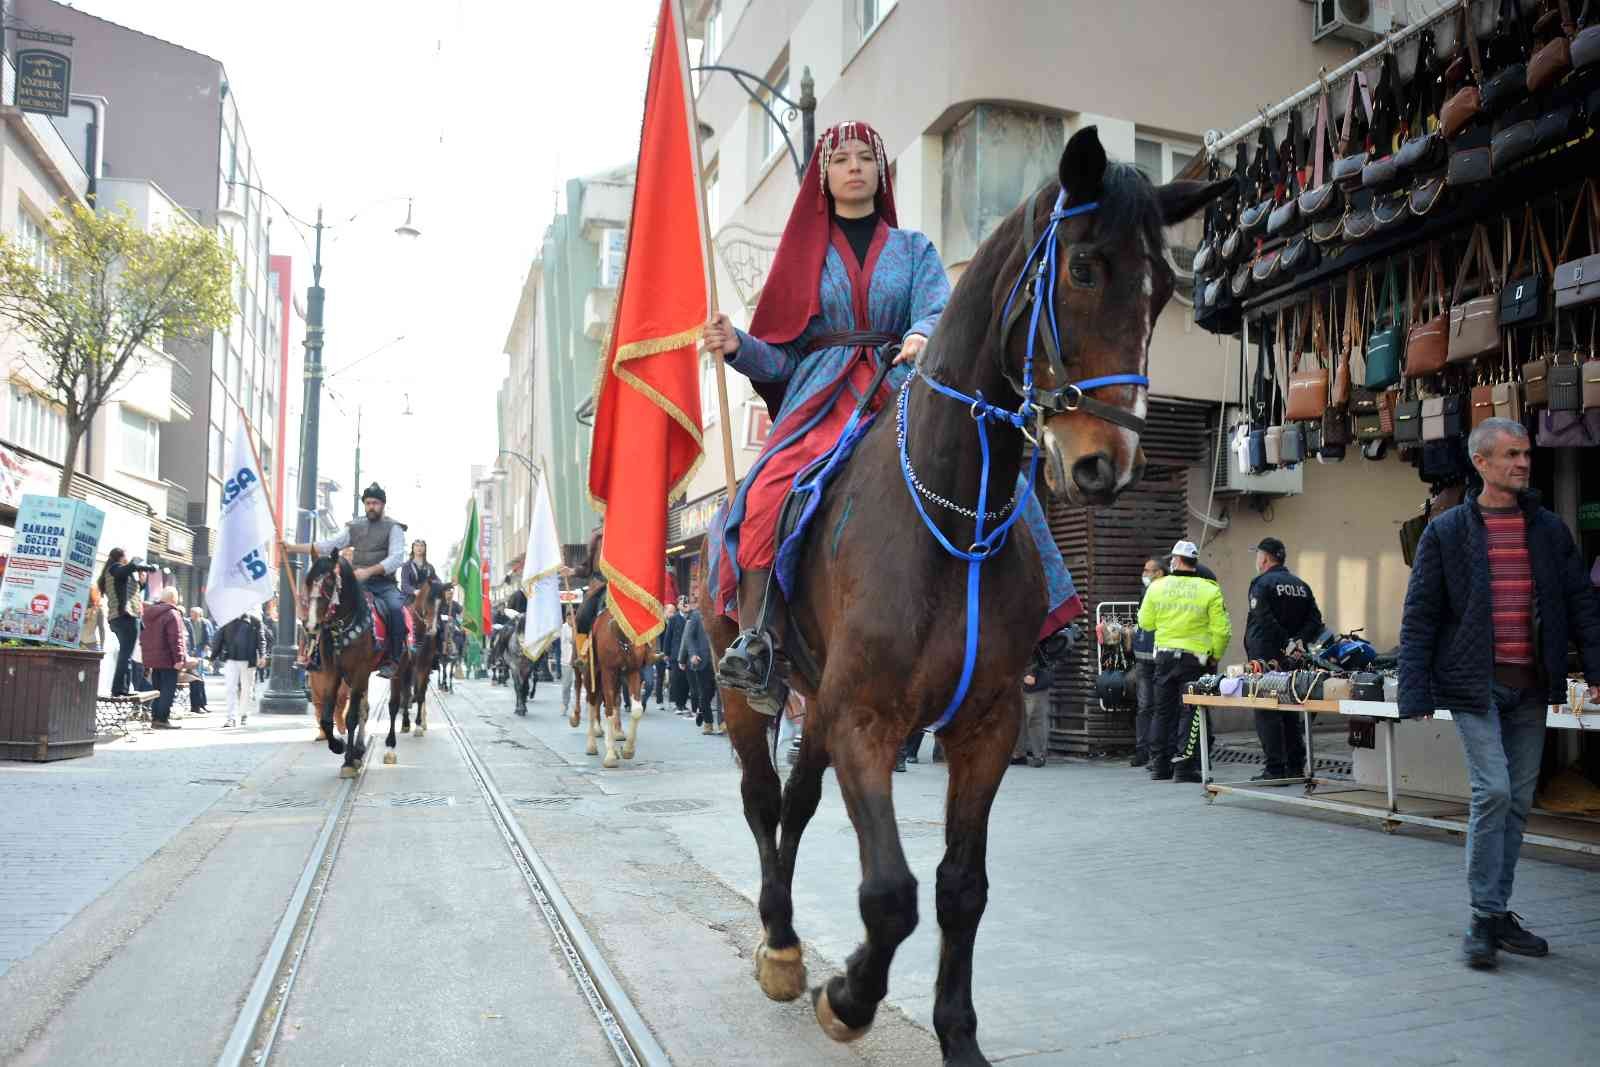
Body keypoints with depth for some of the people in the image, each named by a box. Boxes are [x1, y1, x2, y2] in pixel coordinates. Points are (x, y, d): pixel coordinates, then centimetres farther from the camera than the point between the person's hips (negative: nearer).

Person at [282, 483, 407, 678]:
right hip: (358, 583, 5)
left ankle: (393, 660, -26)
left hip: (384, 583, -5)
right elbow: (327, 546, 13)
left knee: (396, 607, -32)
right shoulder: (355, 528, 17)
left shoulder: (393, 528, 2)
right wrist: (293, 548, 4)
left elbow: (396, 558, -12)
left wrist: (369, 571, -23)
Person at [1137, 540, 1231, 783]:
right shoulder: (1210, 591, -7)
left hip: (1165, 656, 3)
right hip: (1195, 658, -3)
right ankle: (1184, 766, 1)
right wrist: (1215, 656, 5)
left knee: (1164, 711, 13)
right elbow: (1221, 630, -9)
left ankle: (1160, 765, 19)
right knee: (1190, 712, 3)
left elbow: (1145, 622, 6)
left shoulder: (1157, 587, -1)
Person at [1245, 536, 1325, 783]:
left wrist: (1286, 643, -16)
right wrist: (1299, 641, -4)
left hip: (1267, 660, -7)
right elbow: (1315, 621, 6)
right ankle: (1296, 767, 19)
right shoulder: (1302, 586, 14)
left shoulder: (1262, 583, -8)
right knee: (1291, 713, 15)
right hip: (1292, 662, 7)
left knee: (1267, 714, -3)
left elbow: (1264, 622, -20)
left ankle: (1275, 770, -6)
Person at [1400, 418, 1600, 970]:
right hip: (1475, 685, -4)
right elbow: (1419, 617, -3)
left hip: (1531, 686, 5)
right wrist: (1415, 693, -9)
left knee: (1519, 799, 9)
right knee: (1492, 790, -13)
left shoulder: (1549, 529, 9)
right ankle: (1484, 918, -1)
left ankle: (1499, 912, 21)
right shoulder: (1446, 531, -2)